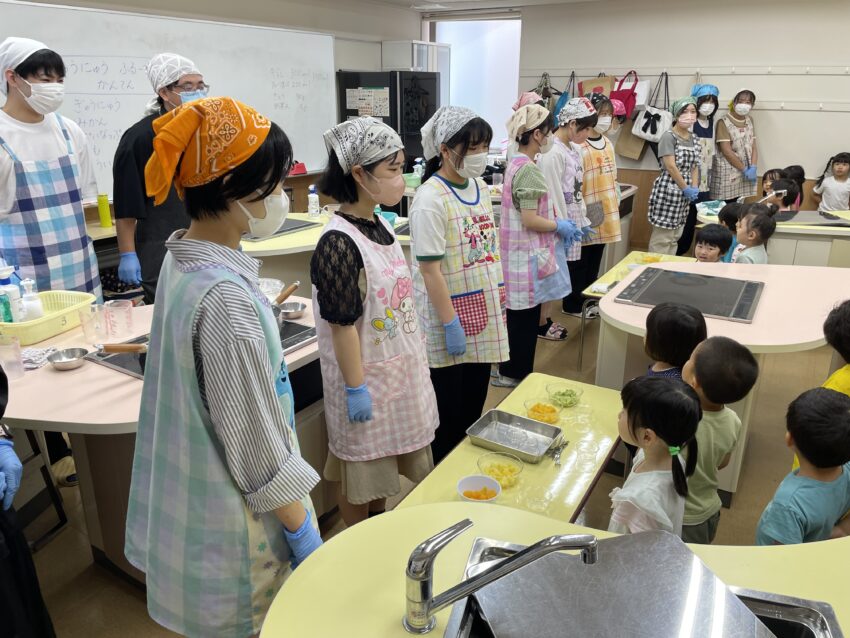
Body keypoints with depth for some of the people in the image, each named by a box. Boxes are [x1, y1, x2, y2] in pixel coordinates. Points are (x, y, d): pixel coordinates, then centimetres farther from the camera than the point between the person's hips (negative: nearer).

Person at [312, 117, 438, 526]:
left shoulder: (380, 227, 2)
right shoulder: (339, 243, -24)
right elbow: (342, 324, -22)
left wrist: (414, 361, 16)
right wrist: (355, 388, -18)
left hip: (399, 368, 8)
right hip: (366, 376, -8)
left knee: (386, 456, 24)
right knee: (361, 460, 13)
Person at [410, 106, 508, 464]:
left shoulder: (480, 187, 6)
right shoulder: (431, 198, -18)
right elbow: (430, 270, -19)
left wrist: (499, 294, 14)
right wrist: (451, 323, -18)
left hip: (483, 314, 7)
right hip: (449, 319, -7)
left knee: (474, 408, 18)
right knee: (448, 417, 7)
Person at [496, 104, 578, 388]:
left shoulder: (517, 164, 12)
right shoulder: (528, 169, -19)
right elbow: (530, 220, -23)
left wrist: (556, 225, 11)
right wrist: (560, 226, -8)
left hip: (522, 252, 10)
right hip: (527, 254, -10)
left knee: (520, 315, 16)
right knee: (525, 317, 2)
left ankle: (510, 372, 27)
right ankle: (515, 374, 14)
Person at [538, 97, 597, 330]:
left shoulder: (575, 149, 11)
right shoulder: (552, 153, -19)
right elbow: (553, 195, -20)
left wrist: (583, 220, 18)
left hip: (573, 221, 9)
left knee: (571, 270, 15)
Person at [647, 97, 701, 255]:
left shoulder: (693, 139, 14)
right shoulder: (668, 136, -10)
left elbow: (694, 166, 16)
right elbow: (670, 166, -16)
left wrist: (694, 188, 1)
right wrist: (686, 188, -12)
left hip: (684, 193, 8)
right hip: (668, 190, -8)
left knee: (675, 237, 13)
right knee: (662, 238, -7)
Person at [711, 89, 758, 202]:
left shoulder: (749, 120, 13)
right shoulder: (724, 122, -8)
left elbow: (753, 146, 10)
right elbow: (726, 151, -13)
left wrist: (753, 168, -6)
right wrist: (744, 169, -12)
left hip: (746, 172, 6)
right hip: (727, 173, -6)